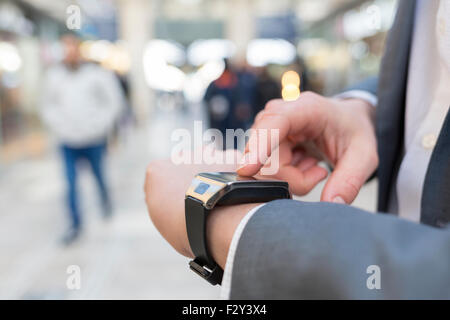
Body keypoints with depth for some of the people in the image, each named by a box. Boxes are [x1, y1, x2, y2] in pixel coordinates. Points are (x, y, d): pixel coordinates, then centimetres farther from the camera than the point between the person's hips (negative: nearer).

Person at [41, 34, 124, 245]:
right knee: (71, 182, -1)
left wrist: (100, 125, -6)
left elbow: (114, 101, 0)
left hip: (93, 140, -1)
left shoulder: (97, 74, -5)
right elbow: (48, 106, 13)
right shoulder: (54, 76, 3)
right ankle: (75, 224, 10)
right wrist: (59, 127, 0)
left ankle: (105, 200, 46)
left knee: (99, 175, 15)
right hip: (68, 142, 2)